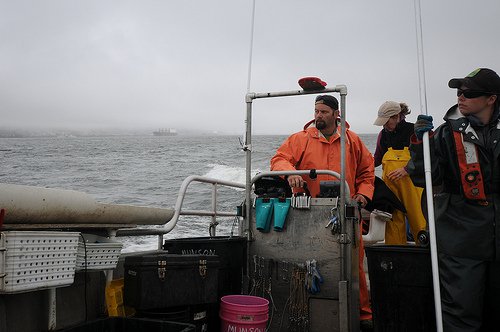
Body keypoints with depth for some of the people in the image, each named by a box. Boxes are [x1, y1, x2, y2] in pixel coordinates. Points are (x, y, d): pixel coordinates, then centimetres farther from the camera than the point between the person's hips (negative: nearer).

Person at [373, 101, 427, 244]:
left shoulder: (414, 130, 0)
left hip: (411, 181, -3)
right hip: (390, 183, 3)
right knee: (393, 218, 0)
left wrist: (406, 169, -13)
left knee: (418, 218, -6)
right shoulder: (383, 134, 12)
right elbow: (377, 159, 22)